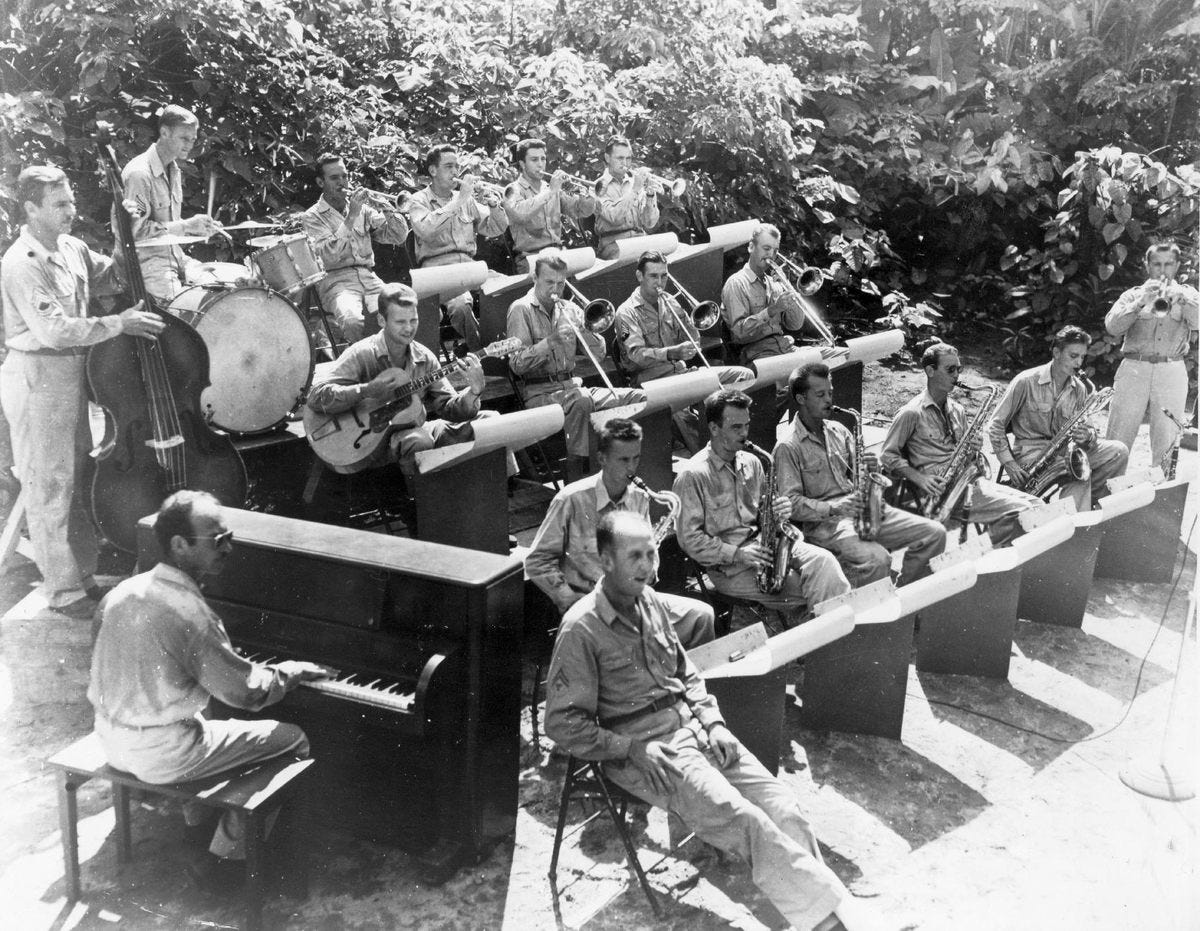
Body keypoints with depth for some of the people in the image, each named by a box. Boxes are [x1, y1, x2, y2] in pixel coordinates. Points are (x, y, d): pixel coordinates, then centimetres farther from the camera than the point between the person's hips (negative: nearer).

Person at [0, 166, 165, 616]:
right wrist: (118, 323, -25)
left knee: (78, 477, 17)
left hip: (73, 374, 9)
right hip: (38, 379, -9)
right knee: (51, 487, 0)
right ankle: (64, 590, 10)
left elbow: (111, 275, 21)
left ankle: (85, 571, 31)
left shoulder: (71, 248, 6)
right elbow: (54, 330, -26)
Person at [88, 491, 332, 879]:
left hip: (113, 739, 9)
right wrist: (292, 671, -1)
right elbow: (245, 691, -19)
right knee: (293, 739, 2)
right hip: (160, 754, -9)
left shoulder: (124, 592, 0)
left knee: (215, 720, 34)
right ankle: (229, 851, 10)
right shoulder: (189, 613, -26)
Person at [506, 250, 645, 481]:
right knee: (581, 401, -39)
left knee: (638, 397, -9)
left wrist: (585, 330, -7)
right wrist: (551, 341, -23)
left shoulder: (569, 310, 17)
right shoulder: (521, 309, -2)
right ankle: (576, 477, -34)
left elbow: (599, 355, 11)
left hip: (572, 385, 6)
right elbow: (517, 364, -14)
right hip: (539, 391, -6)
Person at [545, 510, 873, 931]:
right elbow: (562, 722, -12)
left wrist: (712, 720, 4)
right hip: (642, 748, -7)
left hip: (692, 725, 7)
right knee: (744, 821, -23)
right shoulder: (581, 628, -12)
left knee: (784, 809, -11)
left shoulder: (654, 603, 9)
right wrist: (630, 749, -18)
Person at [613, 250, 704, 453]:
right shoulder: (627, 312, -4)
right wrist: (672, 353, -34)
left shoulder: (670, 303, 16)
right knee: (681, 414, -33)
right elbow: (637, 354, -19)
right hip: (649, 379, -5)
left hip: (679, 371, 5)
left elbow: (693, 339, 16)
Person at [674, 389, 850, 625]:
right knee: (806, 591, -23)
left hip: (759, 545, 6)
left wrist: (780, 511, -4)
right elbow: (690, 539, -11)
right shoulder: (692, 476, -10)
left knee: (822, 560, -22)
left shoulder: (751, 462, 13)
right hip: (726, 566, -6)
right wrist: (736, 554, -20)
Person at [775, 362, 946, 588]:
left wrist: (870, 470, -2)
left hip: (864, 510, 8)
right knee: (877, 559, -34)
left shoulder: (839, 431, 17)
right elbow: (791, 503, -13)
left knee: (935, 533, -5)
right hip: (825, 523, -7)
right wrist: (832, 508, -25)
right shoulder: (787, 447, -6)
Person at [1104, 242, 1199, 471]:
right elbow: (1112, 326, -3)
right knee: (1116, 442, -5)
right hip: (1133, 370, 0)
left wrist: (1181, 298, -16)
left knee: (1166, 443, -2)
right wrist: (1141, 302, -13)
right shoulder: (1134, 294, 14)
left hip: (1172, 373, 1)